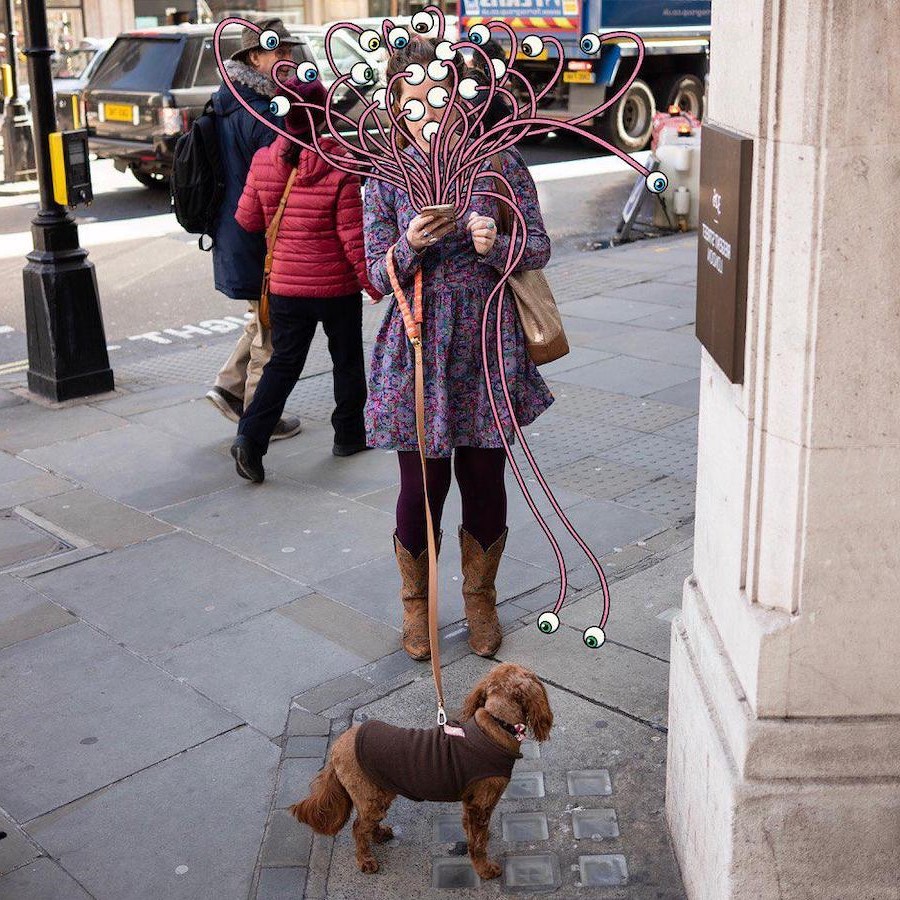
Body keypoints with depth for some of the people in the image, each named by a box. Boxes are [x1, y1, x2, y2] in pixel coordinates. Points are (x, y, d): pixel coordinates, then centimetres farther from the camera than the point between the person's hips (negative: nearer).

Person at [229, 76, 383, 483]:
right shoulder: (340, 167, -15)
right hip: (337, 285, -3)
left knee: (283, 362, 11)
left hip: (284, 284, 3)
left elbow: (247, 220, 5)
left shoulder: (263, 162, -5)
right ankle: (349, 433, 29)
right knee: (347, 359, 17)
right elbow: (352, 235, -14)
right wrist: (370, 282, -3)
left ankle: (251, 436, -4)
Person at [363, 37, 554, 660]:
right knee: (422, 483, 3)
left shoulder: (500, 163, -1)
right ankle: (417, 599, 29)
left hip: (489, 341, 1)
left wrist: (497, 244, -20)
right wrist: (410, 245, -22)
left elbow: (540, 248, 1)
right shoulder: (388, 177, 0)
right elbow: (379, 277, -1)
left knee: (485, 478, 9)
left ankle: (481, 597, 34)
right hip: (419, 347, 0)